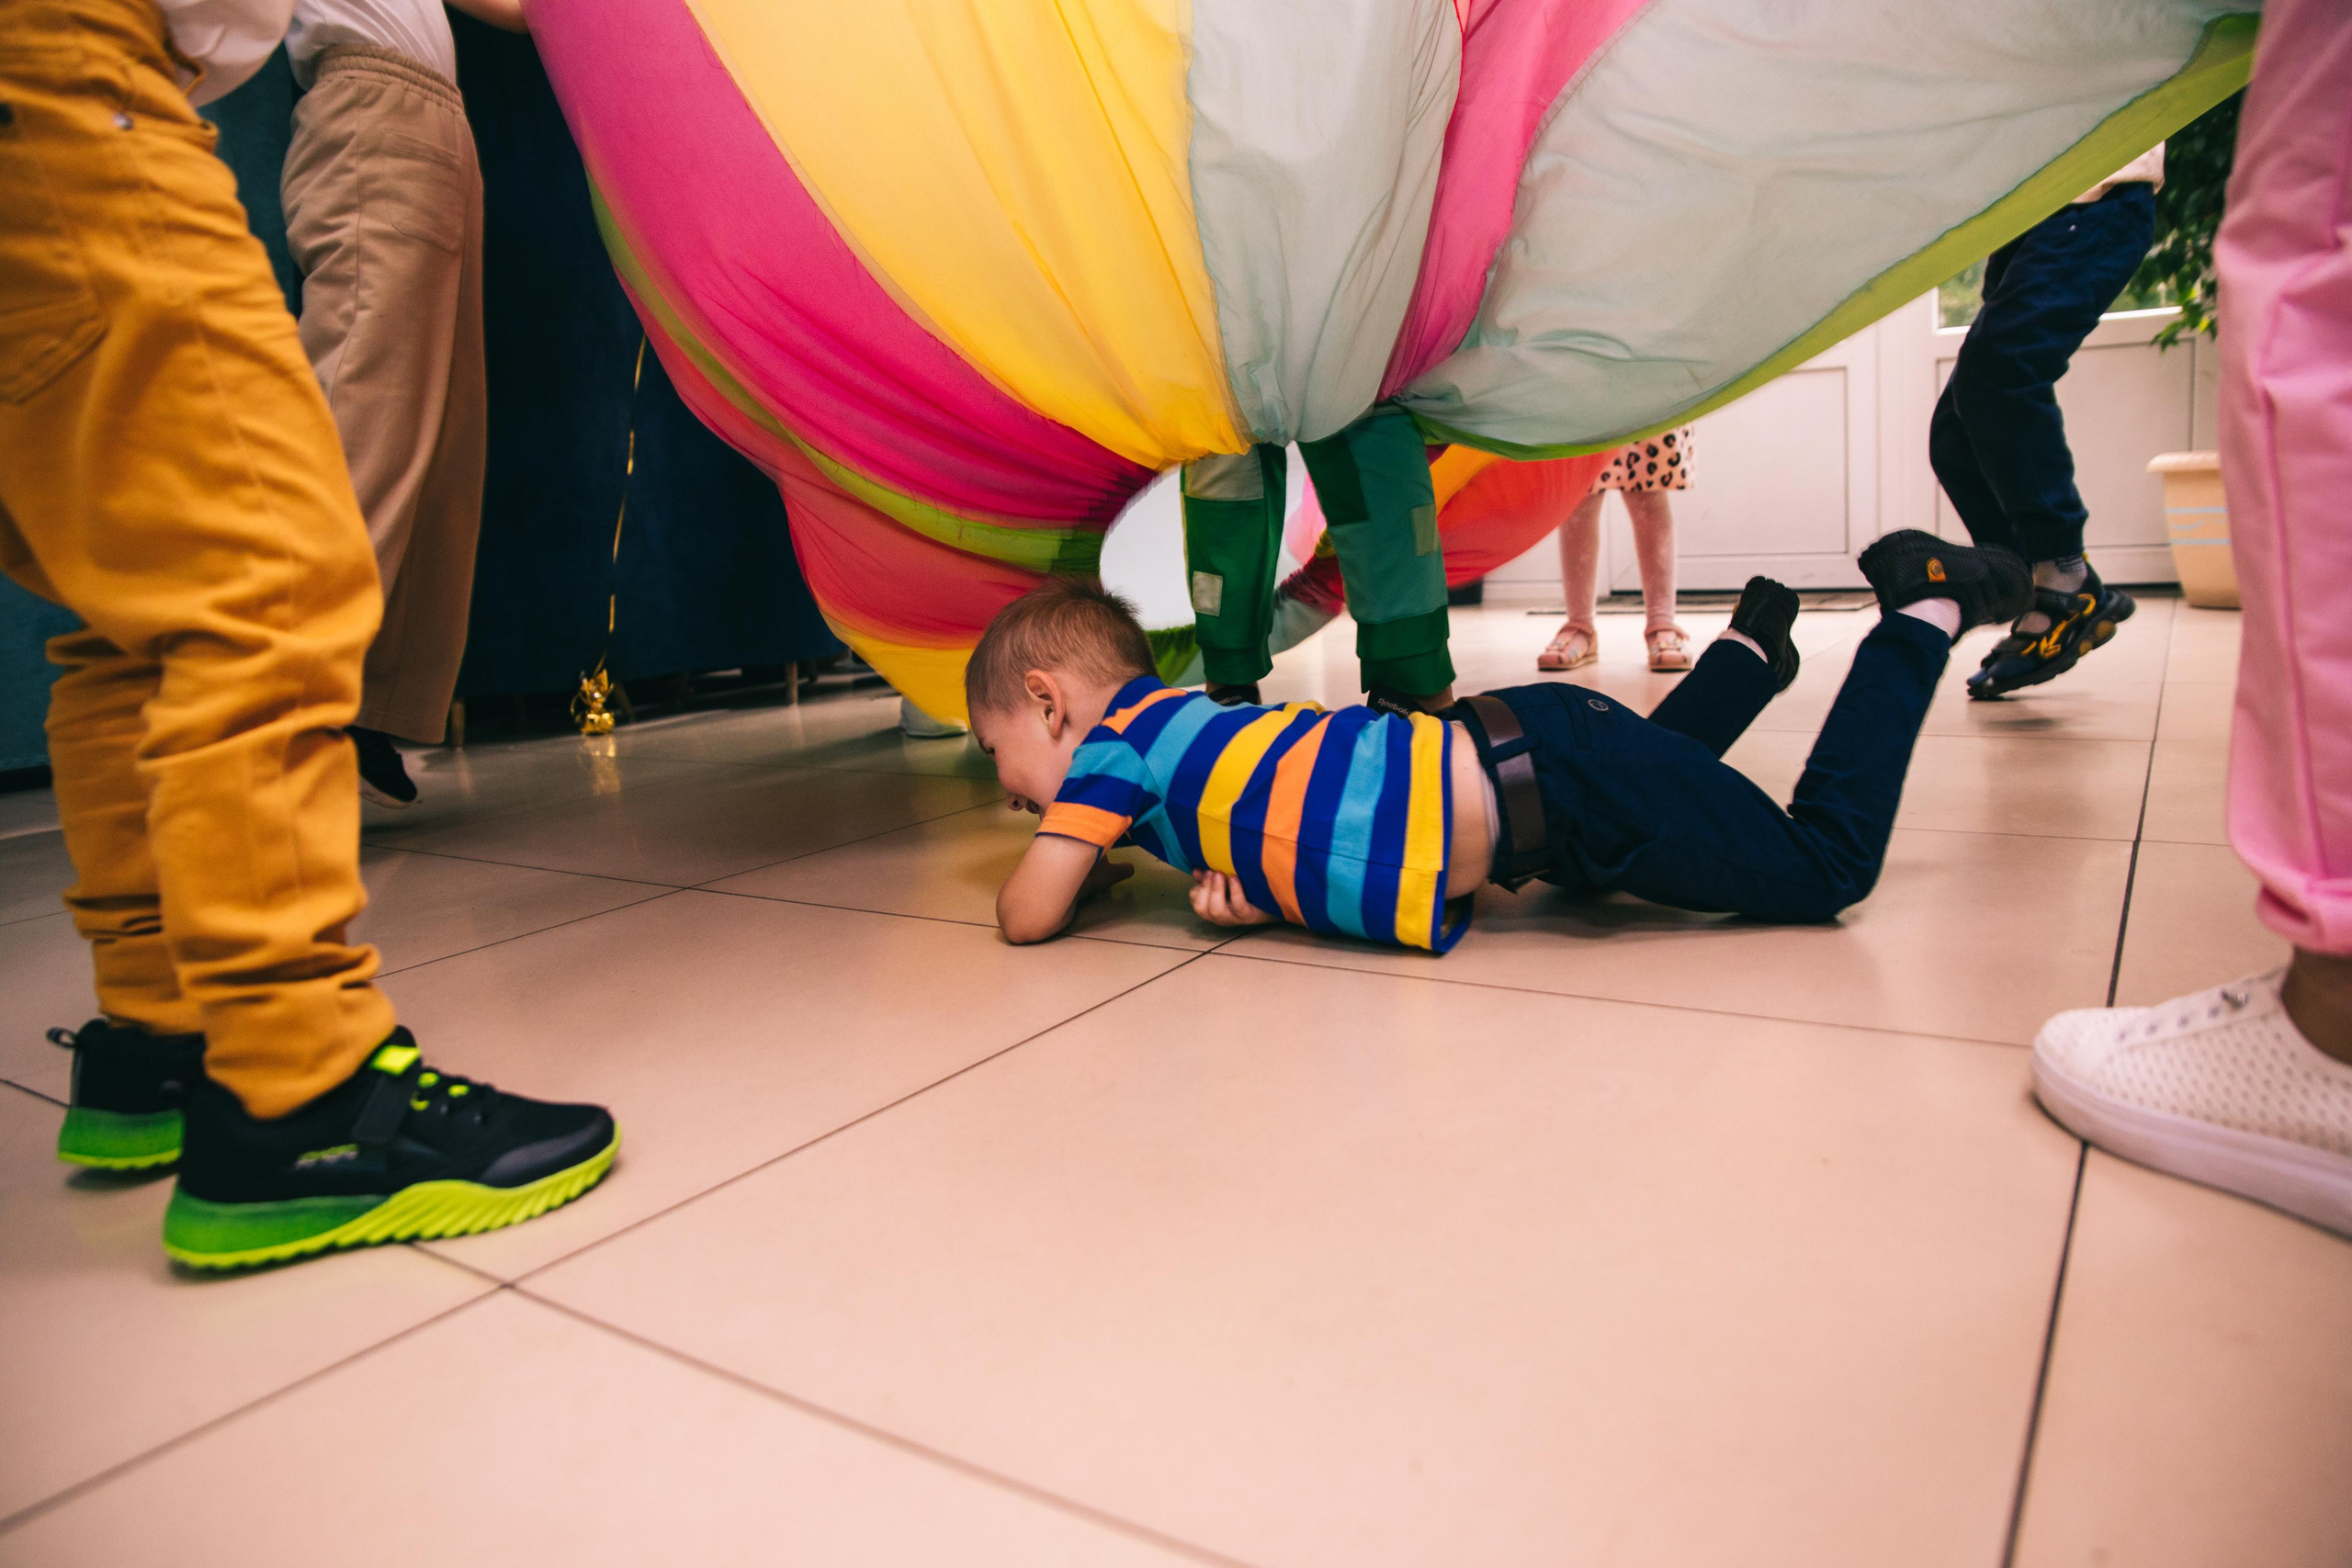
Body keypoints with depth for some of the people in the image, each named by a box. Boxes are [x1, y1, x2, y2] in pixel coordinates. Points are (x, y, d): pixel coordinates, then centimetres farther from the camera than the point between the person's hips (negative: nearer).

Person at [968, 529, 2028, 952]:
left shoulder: (1116, 740, -9)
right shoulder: (1175, 723, 14)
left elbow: (1028, 915, -10)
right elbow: (1287, 798, 24)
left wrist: (1088, 867, 12)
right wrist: (1246, 882, 5)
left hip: (1541, 779, -8)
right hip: (1511, 746, 9)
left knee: (1826, 871, 4)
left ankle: (1923, 612, 11)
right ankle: (1751, 646, 37)